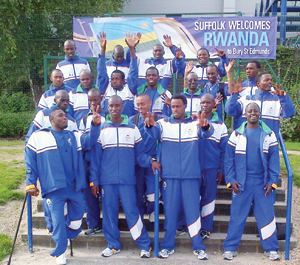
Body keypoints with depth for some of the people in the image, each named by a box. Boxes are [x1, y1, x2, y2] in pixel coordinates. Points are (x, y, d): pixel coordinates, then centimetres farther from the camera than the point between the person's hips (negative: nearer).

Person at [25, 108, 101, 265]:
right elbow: (30, 162, 5)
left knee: (76, 221, 9)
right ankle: (60, 252, 17)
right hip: (54, 189, -4)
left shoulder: (74, 137, 16)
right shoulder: (38, 137, 5)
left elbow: (90, 140, 1)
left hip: (75, 187, 4)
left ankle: (66, 237, 36)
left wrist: (95, 125, -17)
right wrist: (30, 184, -1)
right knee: (58, 220, 0)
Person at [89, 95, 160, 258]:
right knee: (109, 212, 7)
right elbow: (95, 157, 5)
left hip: (127, 179, -1)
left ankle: (145, 245, 7)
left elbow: (139, 153, 6)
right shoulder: (101, 129, 5)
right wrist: (94, 180, 1)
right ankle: (113, 245, 22)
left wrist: (151, 161, -13)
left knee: (131, 211, -3)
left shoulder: (132, 128, 5)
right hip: (107, 180, 1)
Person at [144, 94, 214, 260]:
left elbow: (206, 133, -14)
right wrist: (149, 125, -39)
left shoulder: (195, 123, 5)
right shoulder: (163, 123, 6)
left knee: (193, 210, 4)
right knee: (169, 210, 7)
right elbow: (153, 133, -15)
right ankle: (168, 246, 19)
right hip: (169, 175, 1)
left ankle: (198, 247, 15)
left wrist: (206, 126, -38)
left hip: (191, 175, 0)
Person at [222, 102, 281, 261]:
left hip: (262, 183, 1)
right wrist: (231, 180, -5)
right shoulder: (237, 134, 4)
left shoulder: (269, 135, 5)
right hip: (241, 183, 0)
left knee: (267, 215, 4)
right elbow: (229, 159, 3)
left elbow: (274, 159, 5)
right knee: (237, 215, 3)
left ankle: (271, 249, 17)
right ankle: (230, 248, 12)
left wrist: (272, 181, -3)